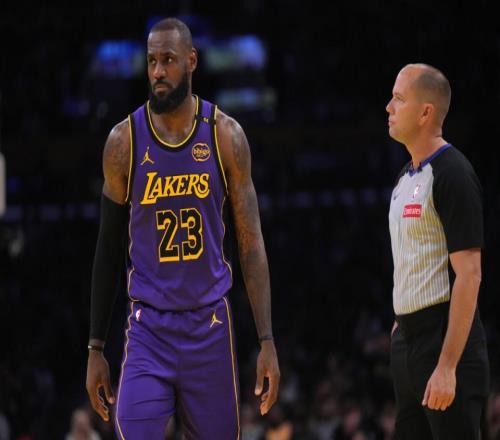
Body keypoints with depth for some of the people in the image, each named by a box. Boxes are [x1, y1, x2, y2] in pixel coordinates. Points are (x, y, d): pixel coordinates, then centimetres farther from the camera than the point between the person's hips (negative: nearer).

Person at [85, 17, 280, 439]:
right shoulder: (124, 140, -1)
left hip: (210, 325, 1)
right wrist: (96, 348, 6)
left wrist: (267, 341, -6)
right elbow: (108, 250, 6)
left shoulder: (226, 136, -1)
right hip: (149, 329, -1)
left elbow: (251, 245, 0)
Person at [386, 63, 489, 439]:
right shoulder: (407, 176, 14)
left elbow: (469, 274, -19)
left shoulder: (452, 175, -14)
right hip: (408, 339, 9)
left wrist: (447, 366, -23)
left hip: (447, 339, -9)